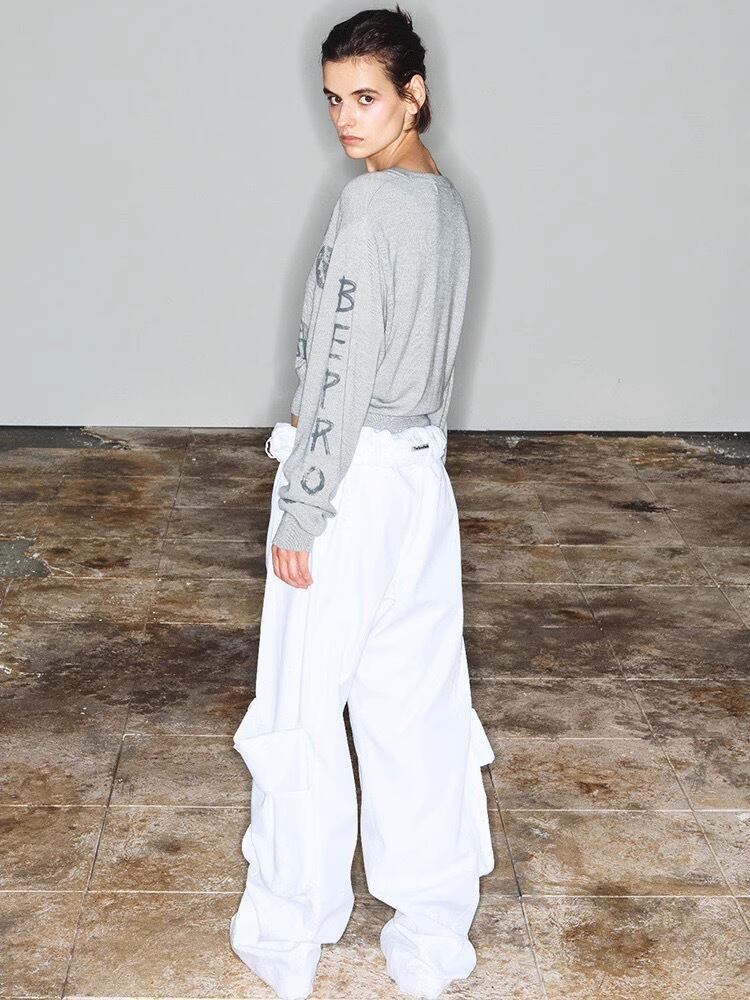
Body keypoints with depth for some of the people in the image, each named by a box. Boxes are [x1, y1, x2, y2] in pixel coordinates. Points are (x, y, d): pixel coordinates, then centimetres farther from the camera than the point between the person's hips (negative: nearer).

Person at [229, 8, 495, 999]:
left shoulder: (370, 203, -18)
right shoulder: (447, 201, 9)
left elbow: (341, 375, -20)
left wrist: (301, 511, -15)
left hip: (354, 480, -8)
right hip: (422, 476, 9)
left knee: (301, 711, 6)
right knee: (419, 704, 14)